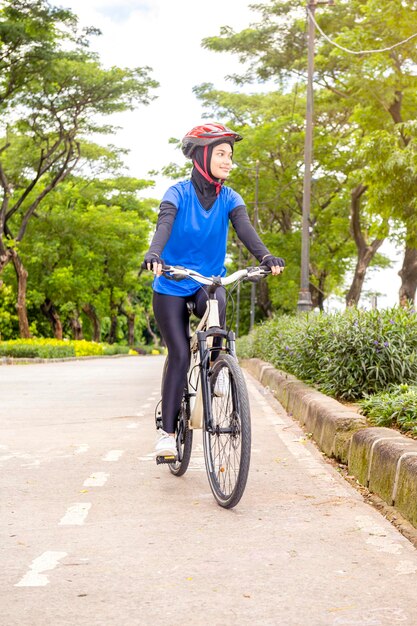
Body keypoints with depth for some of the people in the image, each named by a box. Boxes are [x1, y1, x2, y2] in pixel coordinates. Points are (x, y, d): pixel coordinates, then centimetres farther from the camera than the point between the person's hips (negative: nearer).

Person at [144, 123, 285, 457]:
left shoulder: (229, 199, -2)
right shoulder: (178, 194, -10)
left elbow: (245, 229, -18)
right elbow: (164, 225, -27)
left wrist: (266, 256, -38)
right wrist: (154, 255, -48)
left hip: (209, 282, 2)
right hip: (172, 286, -2)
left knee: (216, 305, -33)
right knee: (180, 355, -9)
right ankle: (168, 432, 3)